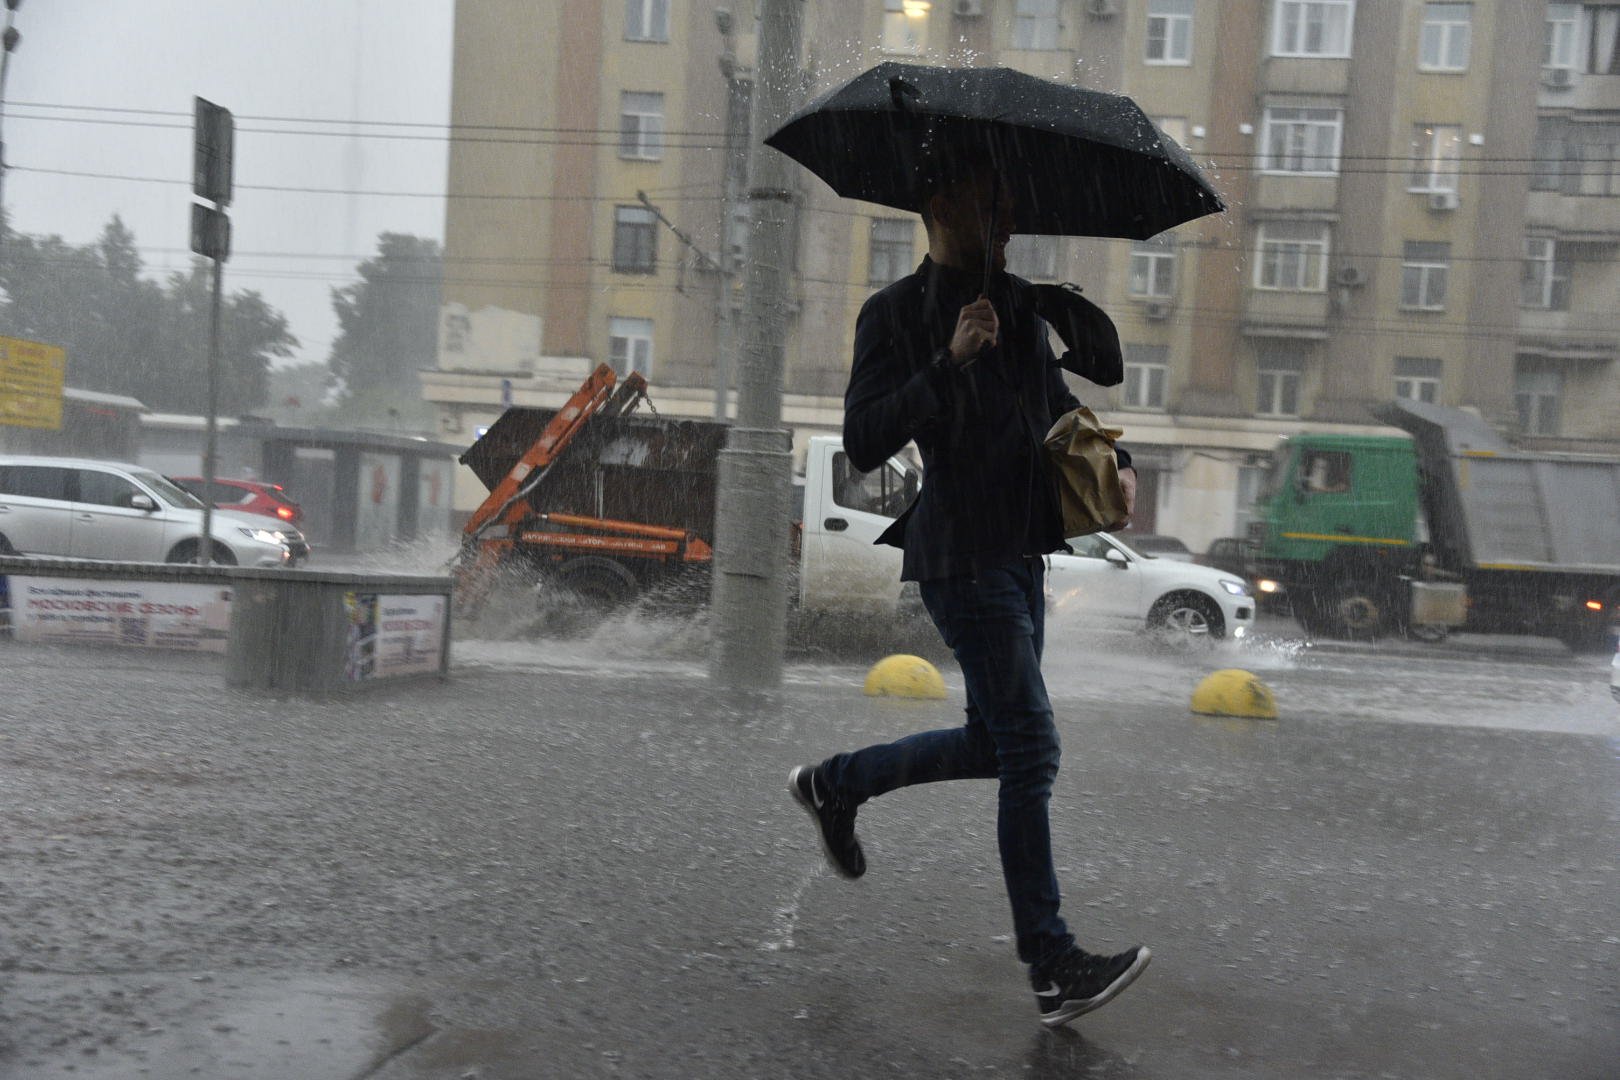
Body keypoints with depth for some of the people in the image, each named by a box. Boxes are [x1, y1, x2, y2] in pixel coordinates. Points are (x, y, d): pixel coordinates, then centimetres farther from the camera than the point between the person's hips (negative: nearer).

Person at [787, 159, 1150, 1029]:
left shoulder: (1018, 303, 13)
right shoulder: (894, 314, -7)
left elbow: (1058, 403, 26)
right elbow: (862, 443, -14)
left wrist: (1113, 459, 7)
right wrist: (949, 362, -22)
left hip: (1021, 550, 8)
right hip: (961, 556, -8)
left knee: (994, 744, 15)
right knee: (1030, 748, -7)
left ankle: (834, 784, 34)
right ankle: (1053, 968, 3)